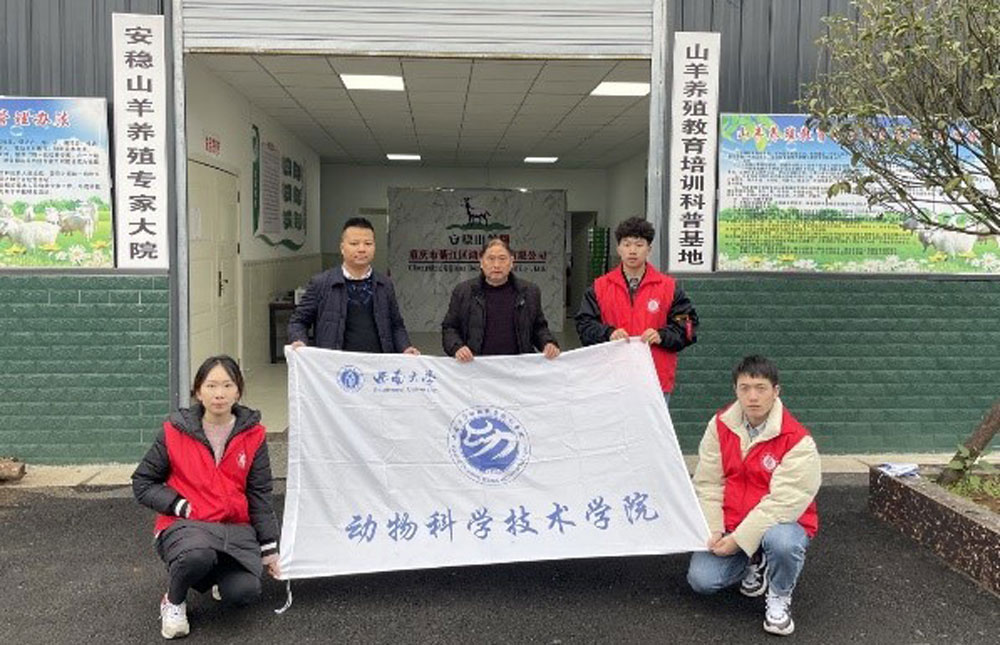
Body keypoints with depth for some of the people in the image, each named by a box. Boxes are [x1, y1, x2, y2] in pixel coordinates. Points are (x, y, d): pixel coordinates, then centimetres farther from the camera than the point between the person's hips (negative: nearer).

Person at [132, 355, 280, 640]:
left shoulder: (253, 435, -2)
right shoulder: (175, 431, -6)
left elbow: (260, 495, 4)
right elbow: (142, 483, 3)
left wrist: (269, 548, 4)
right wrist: (181, 507, -11)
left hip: (236, 527, 2)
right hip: (184, 524, -2)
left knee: (244, 592, -21)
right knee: (197, 555, -37)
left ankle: (221, 576, 18)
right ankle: (173, 601, -1)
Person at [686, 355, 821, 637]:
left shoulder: (798, 441, -19)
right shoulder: (720, 425, -4)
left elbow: (784, 501, -24)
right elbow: (707, 483, -2)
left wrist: (739, 539, -25)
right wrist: (713, 531, -12)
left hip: (782, 521, -4)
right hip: (730, 524, 4)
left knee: (781, 542, -39)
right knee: (700, 579, -12)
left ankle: (779, 597, -4)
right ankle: (755, 564, 20)